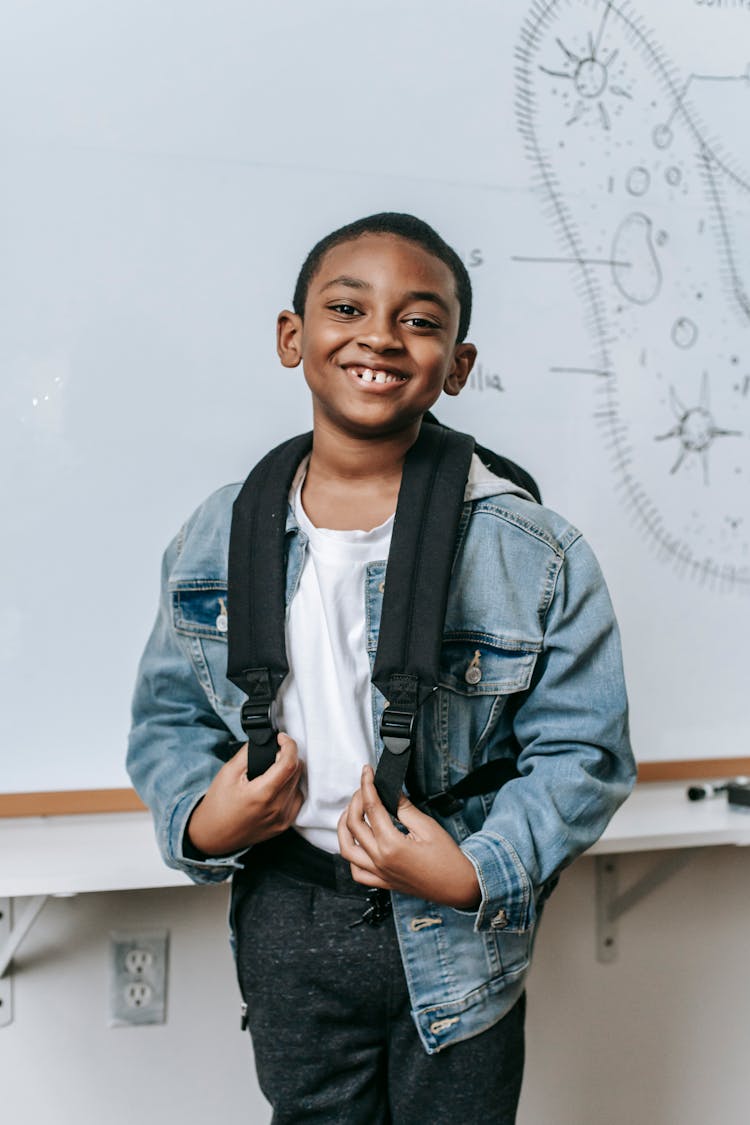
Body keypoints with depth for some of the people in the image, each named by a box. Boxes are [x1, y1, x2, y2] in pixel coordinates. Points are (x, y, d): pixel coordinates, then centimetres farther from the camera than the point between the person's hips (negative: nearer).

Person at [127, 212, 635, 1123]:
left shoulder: (537, 557, -11)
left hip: (457, 937, -1)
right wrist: (199, 820, -12)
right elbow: (168, 717, 7)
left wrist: (476, 874, -22)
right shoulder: (217, 537, -3)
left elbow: (583, 756, -8)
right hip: (285, 920, 2)